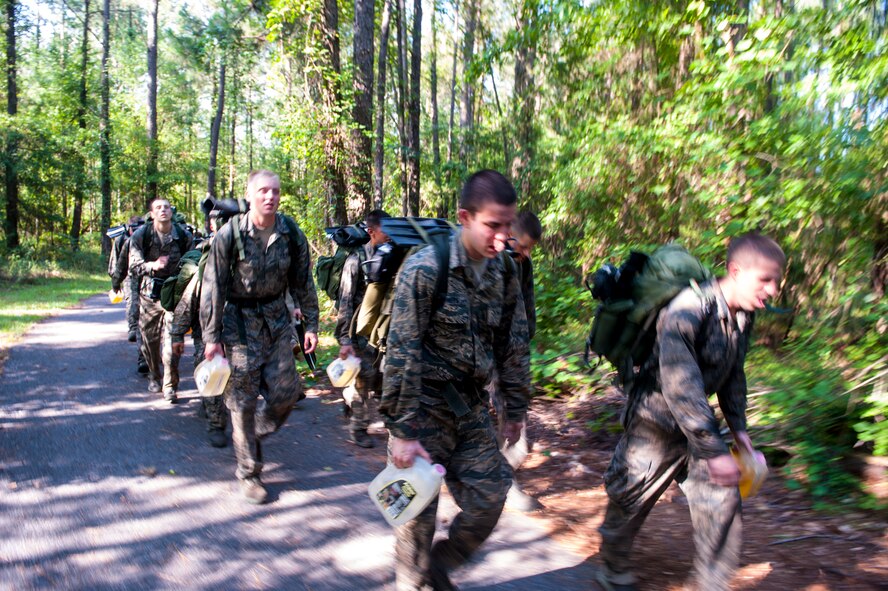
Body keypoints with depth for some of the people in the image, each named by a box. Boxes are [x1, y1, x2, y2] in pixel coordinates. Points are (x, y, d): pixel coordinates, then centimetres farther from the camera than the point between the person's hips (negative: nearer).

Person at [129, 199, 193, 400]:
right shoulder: (141, 235, -4)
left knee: (171, 339, -9)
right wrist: (152, 265, -31)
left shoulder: (183, 236, -1)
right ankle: (154, 376, 34)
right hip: (149, 292, 1)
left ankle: (170, 386, -1)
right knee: (149, 338, 11)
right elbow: (134, 265, -11)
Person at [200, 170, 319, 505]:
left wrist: (311, 325, 3)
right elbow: (213, 287, -9)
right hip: (240, 321, -3)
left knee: (286, 391, 2)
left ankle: (249, 434, 32)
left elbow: (303, 282, 5)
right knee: (243, 399, 2)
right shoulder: (229, 235, -12)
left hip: (277, 319, 3)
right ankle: (248, 473, 16)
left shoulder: (292, 235, -3)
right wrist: (211, 337, -9)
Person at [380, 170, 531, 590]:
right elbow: (402, 354, -19)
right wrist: (402, 432, -18)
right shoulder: (424, 269, -19)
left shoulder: (505, 270, -1)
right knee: (419, 511, 6)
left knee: (489, 498, 6)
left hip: (472, 406, 5)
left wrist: (516, 409, 12)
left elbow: (514, 342, 8)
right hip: (425, 406, -5)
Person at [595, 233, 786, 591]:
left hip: (698, 422, 7)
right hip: (656, 423, -7)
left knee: (722, 502, 2)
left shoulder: (743, 316, -2)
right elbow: (681, 385, -34)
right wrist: (714, 451, -32)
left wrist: (738, 428, 10)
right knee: (629, 501, 10)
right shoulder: (689, 309, -29)